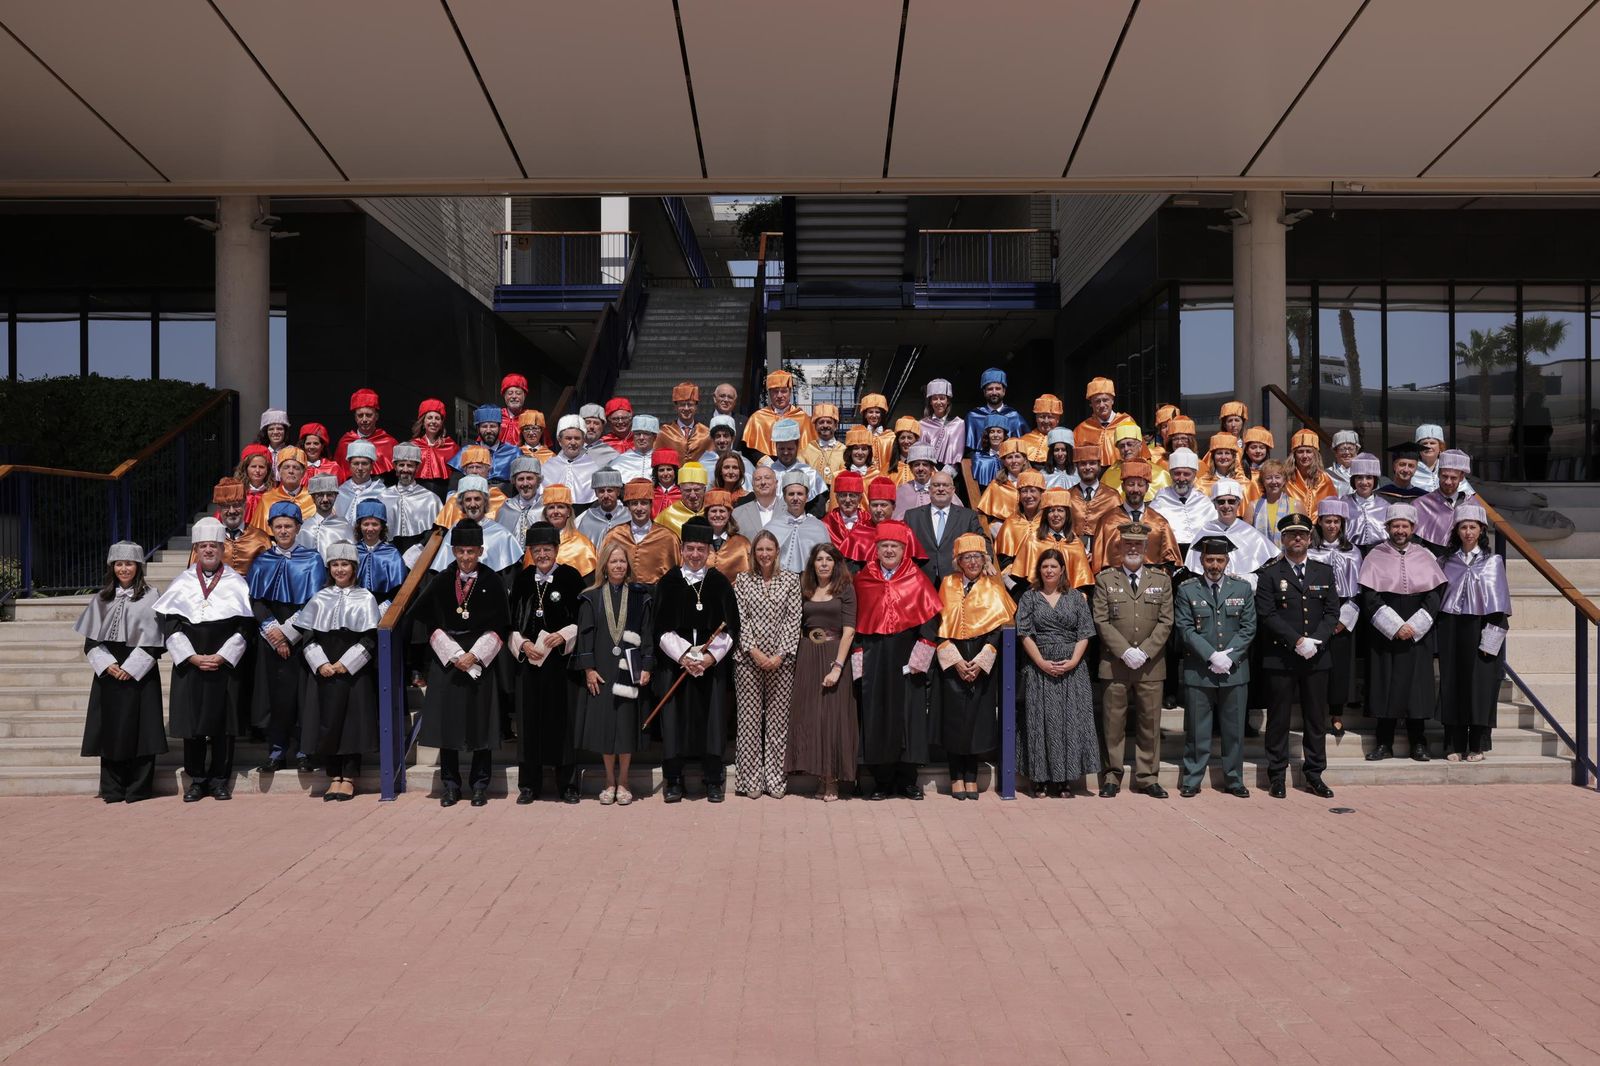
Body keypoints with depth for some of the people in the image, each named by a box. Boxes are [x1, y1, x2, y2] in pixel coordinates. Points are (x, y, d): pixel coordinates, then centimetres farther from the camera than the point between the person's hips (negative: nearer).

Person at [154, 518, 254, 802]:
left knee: (222, 724, 1)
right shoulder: (182, 582, 8)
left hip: (225, 664, -1)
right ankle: (197, 780, 12)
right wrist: (193, 657, -9)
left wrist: (221, 656, -10)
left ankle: (219, 780, 10)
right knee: (192, 724, 3)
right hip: (189, 665, 1)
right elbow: (170, 625, 2)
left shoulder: (236, 583, 4)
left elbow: (245, 626, -1)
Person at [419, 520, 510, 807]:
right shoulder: (441, 582, 4)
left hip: (480, 661, -2)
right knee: (447, 721, 3)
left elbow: (500, 627, -3)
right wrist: (453, 654, -10)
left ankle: (480, 784, 11)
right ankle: (450, 783, 13)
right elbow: (431, 623, 2)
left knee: (480, 721, 1)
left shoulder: (492, 582, -1)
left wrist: (475, 655, -12)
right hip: (446, 660, 2)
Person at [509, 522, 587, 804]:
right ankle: (529, 784, 13)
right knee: (530, 718, 4)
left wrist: (563, 635, -16)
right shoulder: (522, 579, 9)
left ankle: (567, 783, 10)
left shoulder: (570, 577, 0)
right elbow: (512, 622, 10)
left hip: (561, 660, -2)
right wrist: (522, 644, -7)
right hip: (528, 660, 3)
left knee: (562, 717, 0)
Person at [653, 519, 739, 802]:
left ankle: (713, 781, 12)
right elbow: (661, 629, -1)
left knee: (712, 720, 3)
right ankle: (673, 781, 11)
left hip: (712, 665, 1)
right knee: (675, 720, 1)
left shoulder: (720, 583, 5)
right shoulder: (668, 583, 3)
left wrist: (710, 657, -10)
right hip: (675, 664, 0)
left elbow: (730, 628, 2)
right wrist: (684, 657, -12)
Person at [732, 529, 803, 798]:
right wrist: (754, 651, -10)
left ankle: (775, 779, 9)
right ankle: (751, 779, 8)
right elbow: (740, 620, 0)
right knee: (749, 717, 1)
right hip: (748, 658, 0)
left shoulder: (791, 580, 4)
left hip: (781, 660, 0)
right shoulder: (742, 581, 5)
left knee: (779, 718, 2)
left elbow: (793, 620, -1)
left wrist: (780, 655, -9)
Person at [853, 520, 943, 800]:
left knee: (909, 712, 0)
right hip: (874, 657, 1)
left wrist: (919, 658, -11)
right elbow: (855, 623, 7)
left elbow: (930, 620, -2)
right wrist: (857, 660, -1)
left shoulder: (918, 580, 3)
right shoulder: (863, 580, 8)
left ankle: (907, 780, 10)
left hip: (907, 654, -1)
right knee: (876, 715, 1)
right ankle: (882, 781, 9)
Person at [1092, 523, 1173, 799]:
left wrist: (1145, 651, -9)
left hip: (1151, 665, 1)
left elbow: (1165, 622, 3)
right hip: (1114, 664, -1)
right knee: (1113, 724, 2)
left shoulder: (1161, 580, 10)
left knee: (1150, 723, 5)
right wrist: (1125, 651, -12)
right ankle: (1111, 777, 11)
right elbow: (1101, 621, -2)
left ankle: (1147, 778, 15)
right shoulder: (1105, 579, 5)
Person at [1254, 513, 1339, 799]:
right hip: (1280, 658, -3)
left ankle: (1314, 775, 17)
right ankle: (1277, 776, 10)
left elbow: (1332, 612, 6)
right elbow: (1267, 615, -8)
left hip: (1317, 658, 3)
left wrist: (1316, 640, -10)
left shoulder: (1324, 572, 12)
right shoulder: (1269, 573, 0)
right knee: (1279, 718, 2)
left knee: (1317, 718, 8)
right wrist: (1297, 641, -16)